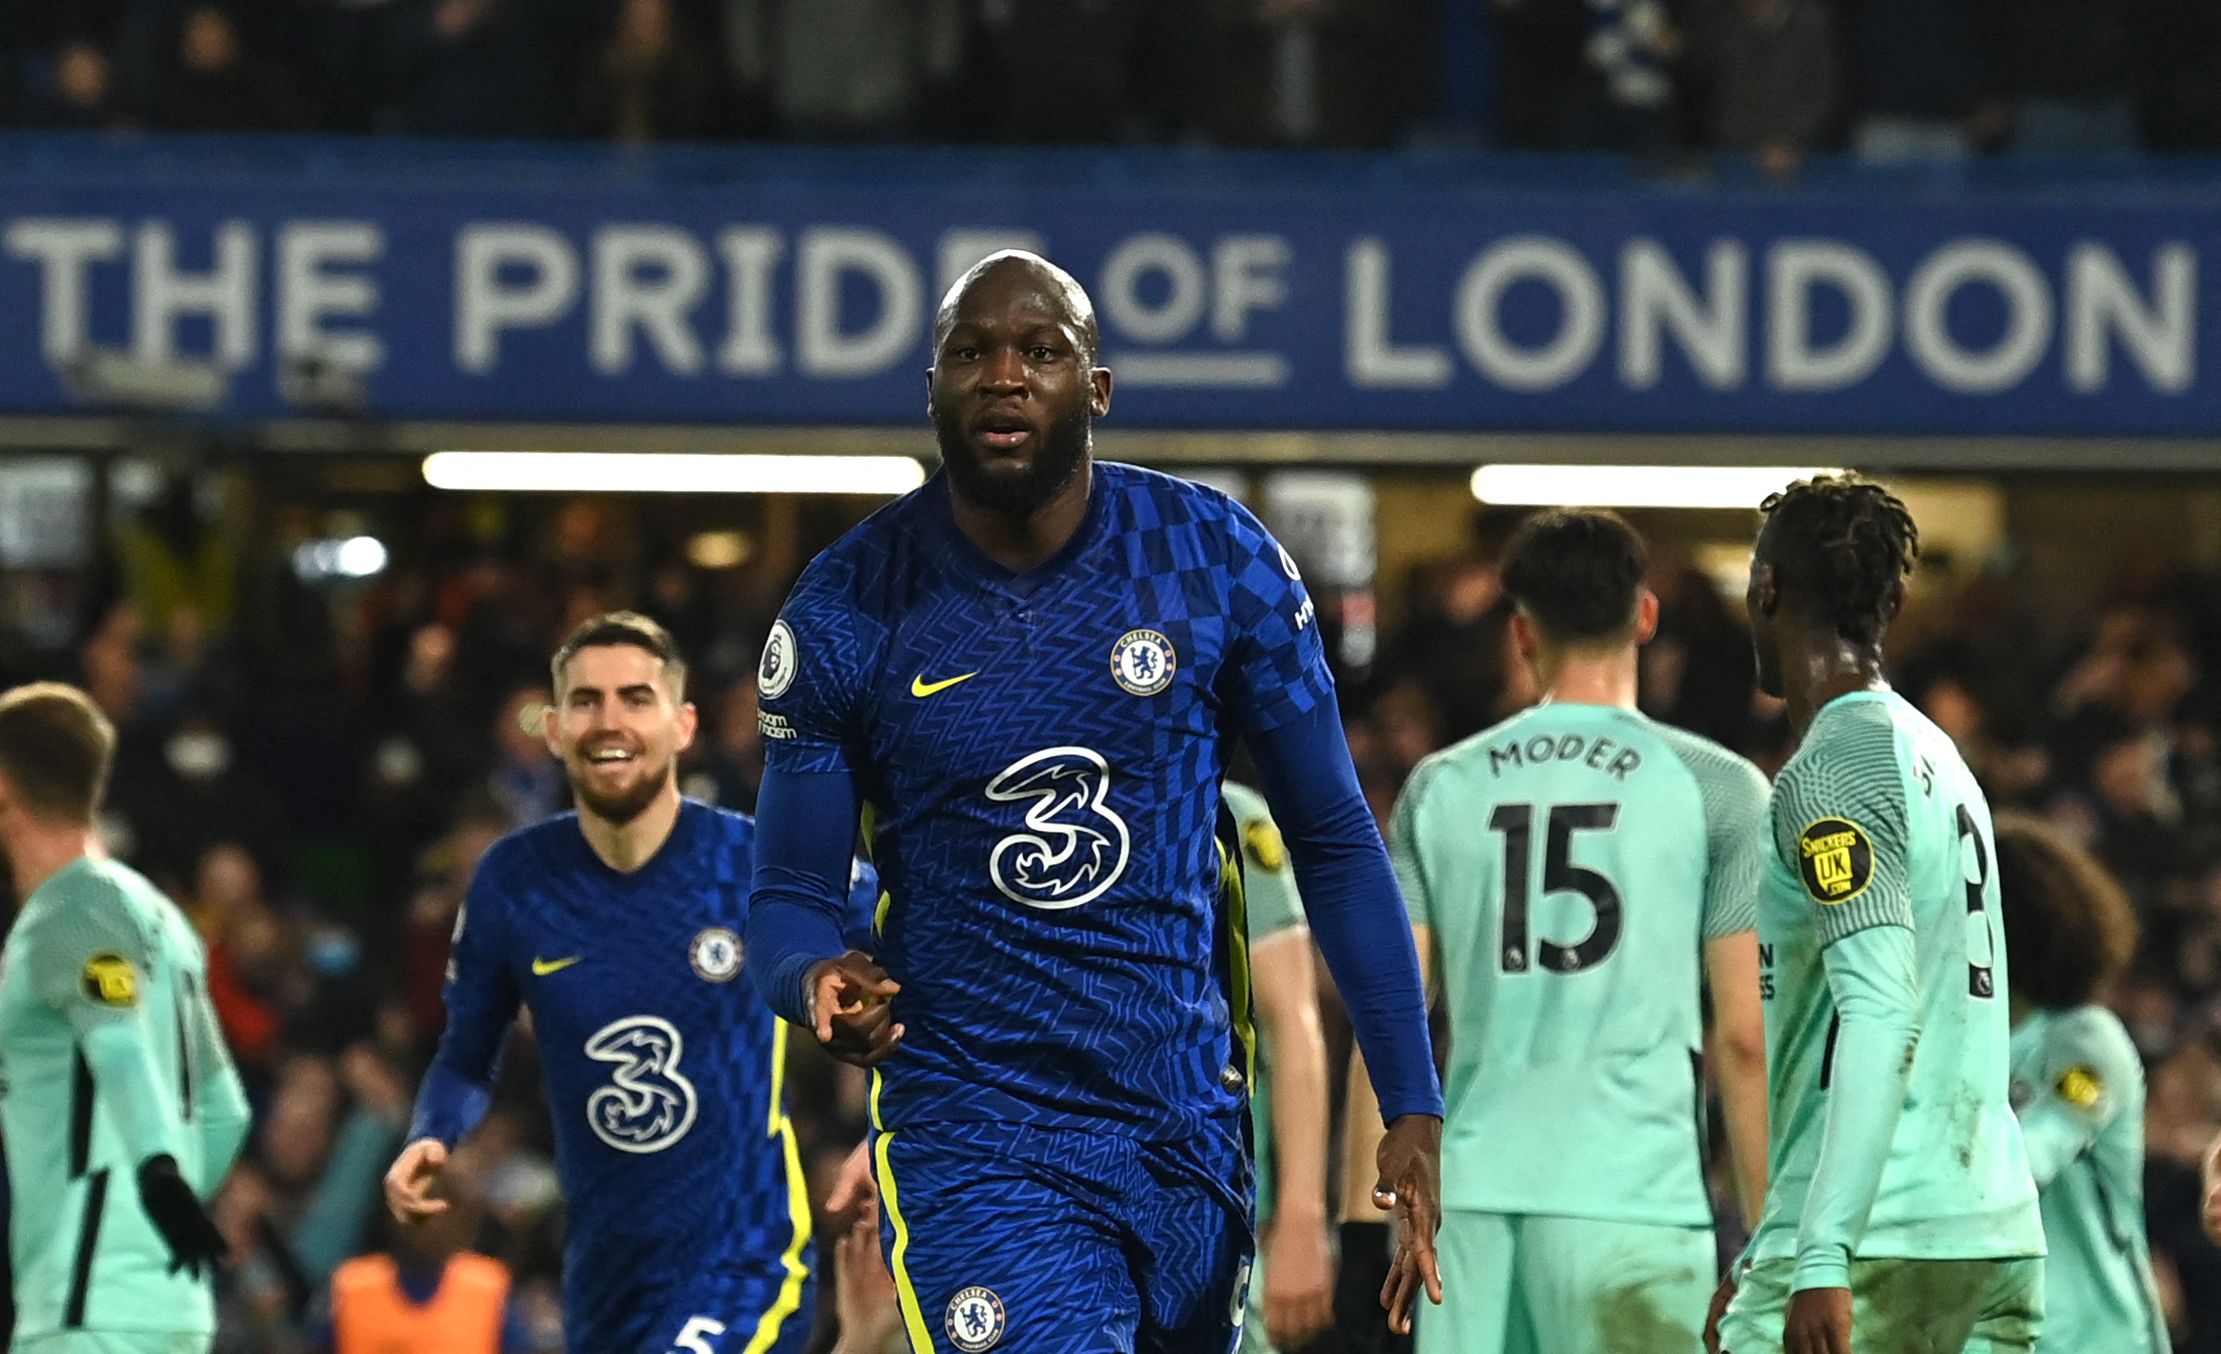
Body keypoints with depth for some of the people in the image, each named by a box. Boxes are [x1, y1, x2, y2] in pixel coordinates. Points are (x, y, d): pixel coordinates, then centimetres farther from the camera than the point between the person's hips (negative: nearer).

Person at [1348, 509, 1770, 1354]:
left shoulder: (1442, 787, 9)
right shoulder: (1716, 789, 1)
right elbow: (1743, 1037, -2)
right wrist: (1770, 1237, 5)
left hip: (1474, 1194, 3)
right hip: (1633, 1191, -3)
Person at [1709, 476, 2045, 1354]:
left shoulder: (1830, 772, -9)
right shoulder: (1937, 758, 19)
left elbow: (1880, 1014, -20)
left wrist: (1821, 1260, -25)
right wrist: (1769, 1260, 31)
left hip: (1879, 1246, -8)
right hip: (1997, 1233, 8)